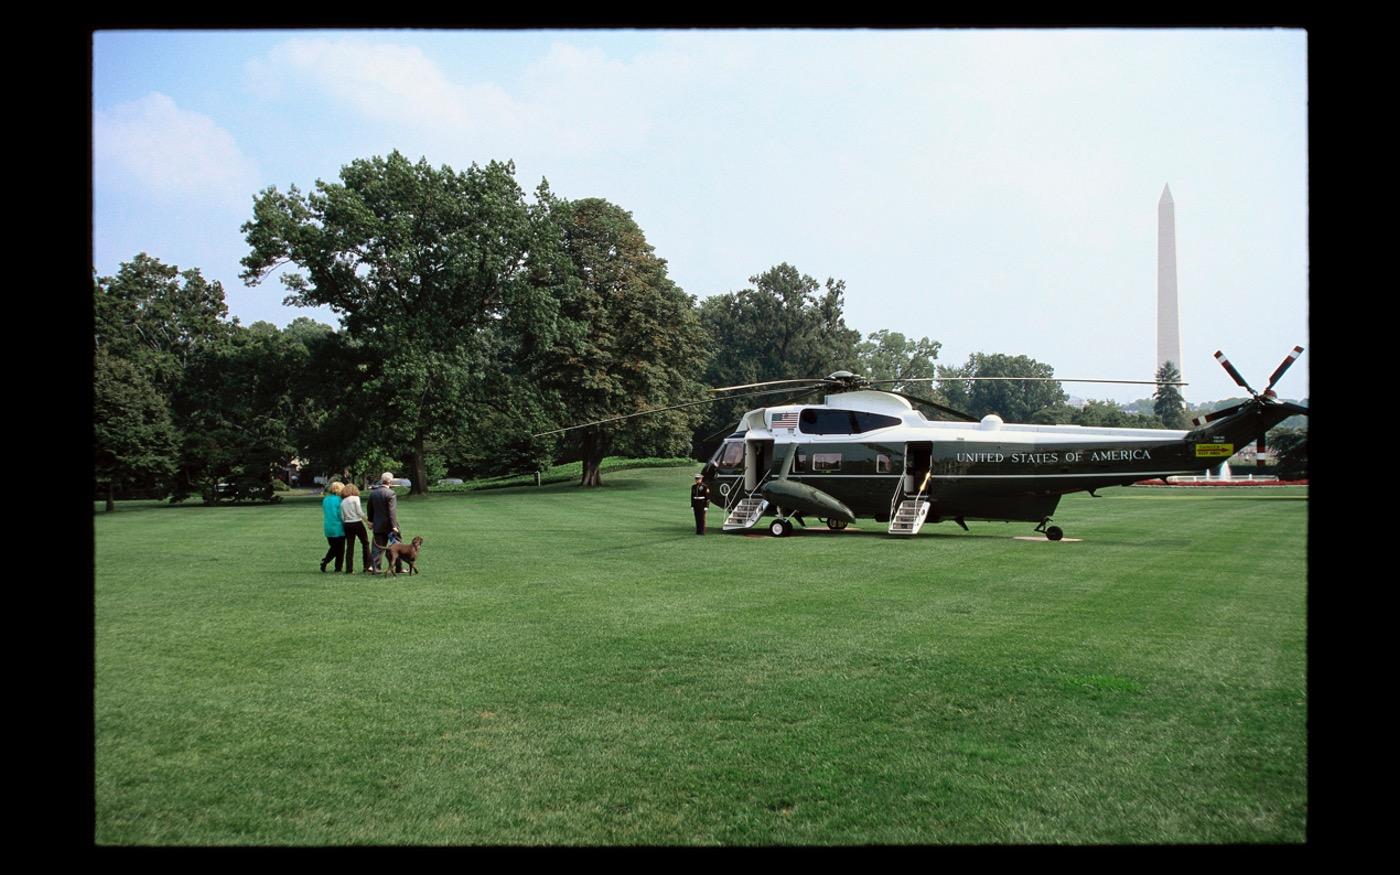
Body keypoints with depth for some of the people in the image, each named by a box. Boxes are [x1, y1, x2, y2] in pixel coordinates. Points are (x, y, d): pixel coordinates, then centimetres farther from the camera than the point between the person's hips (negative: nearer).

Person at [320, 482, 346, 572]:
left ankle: (324, 562, 1)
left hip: (328, 528, 6)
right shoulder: (338, 500, -13)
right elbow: (341, 515, -12)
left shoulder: (325, 500, 6)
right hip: (338, 528, -6)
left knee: (333, 548, 19)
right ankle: (338, 568, 9)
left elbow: (325, 514, 14)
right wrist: (345, 525, -2)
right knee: (340, 549, 7)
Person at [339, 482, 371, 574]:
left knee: (349, 546, 6)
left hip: (347, 525, 4)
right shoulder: (355, 498, -4)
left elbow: (342, 517, 6)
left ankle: (349, 569, 4)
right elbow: (359, 512, -10)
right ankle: (367, 566, 6)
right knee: (365, 543, 9)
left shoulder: (342, 502, 9)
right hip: (357, 523, -4)